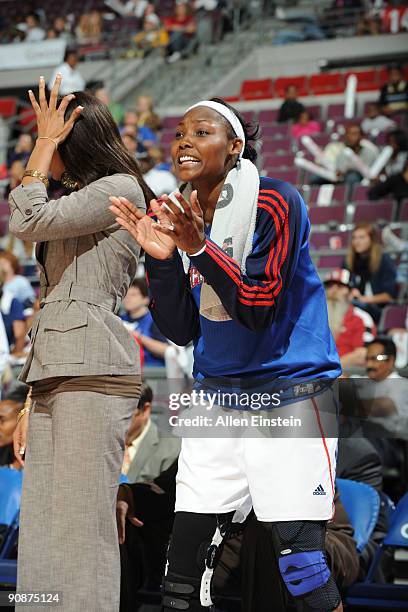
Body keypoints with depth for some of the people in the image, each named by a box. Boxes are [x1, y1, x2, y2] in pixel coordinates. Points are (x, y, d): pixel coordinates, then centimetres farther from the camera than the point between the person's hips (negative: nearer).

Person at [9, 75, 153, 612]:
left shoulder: (120, 189, 0)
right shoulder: (79, 207, 28)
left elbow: (27, 220, -12)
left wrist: (44, 145, 1)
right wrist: (34, 404, 20)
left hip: (92, 374, -9)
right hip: (57, 376, 9)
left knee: (82, 533, -13)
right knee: (39, 539, 2)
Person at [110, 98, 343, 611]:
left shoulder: (275, 203, -11)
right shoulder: (181, 219, 7)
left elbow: (260, 309, -17)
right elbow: (181, 331, 6)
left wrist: (199, 248, -26)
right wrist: (162, 258, -8)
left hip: (288, 391, -6)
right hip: (217, 396, 6)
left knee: (302, 570, -12)